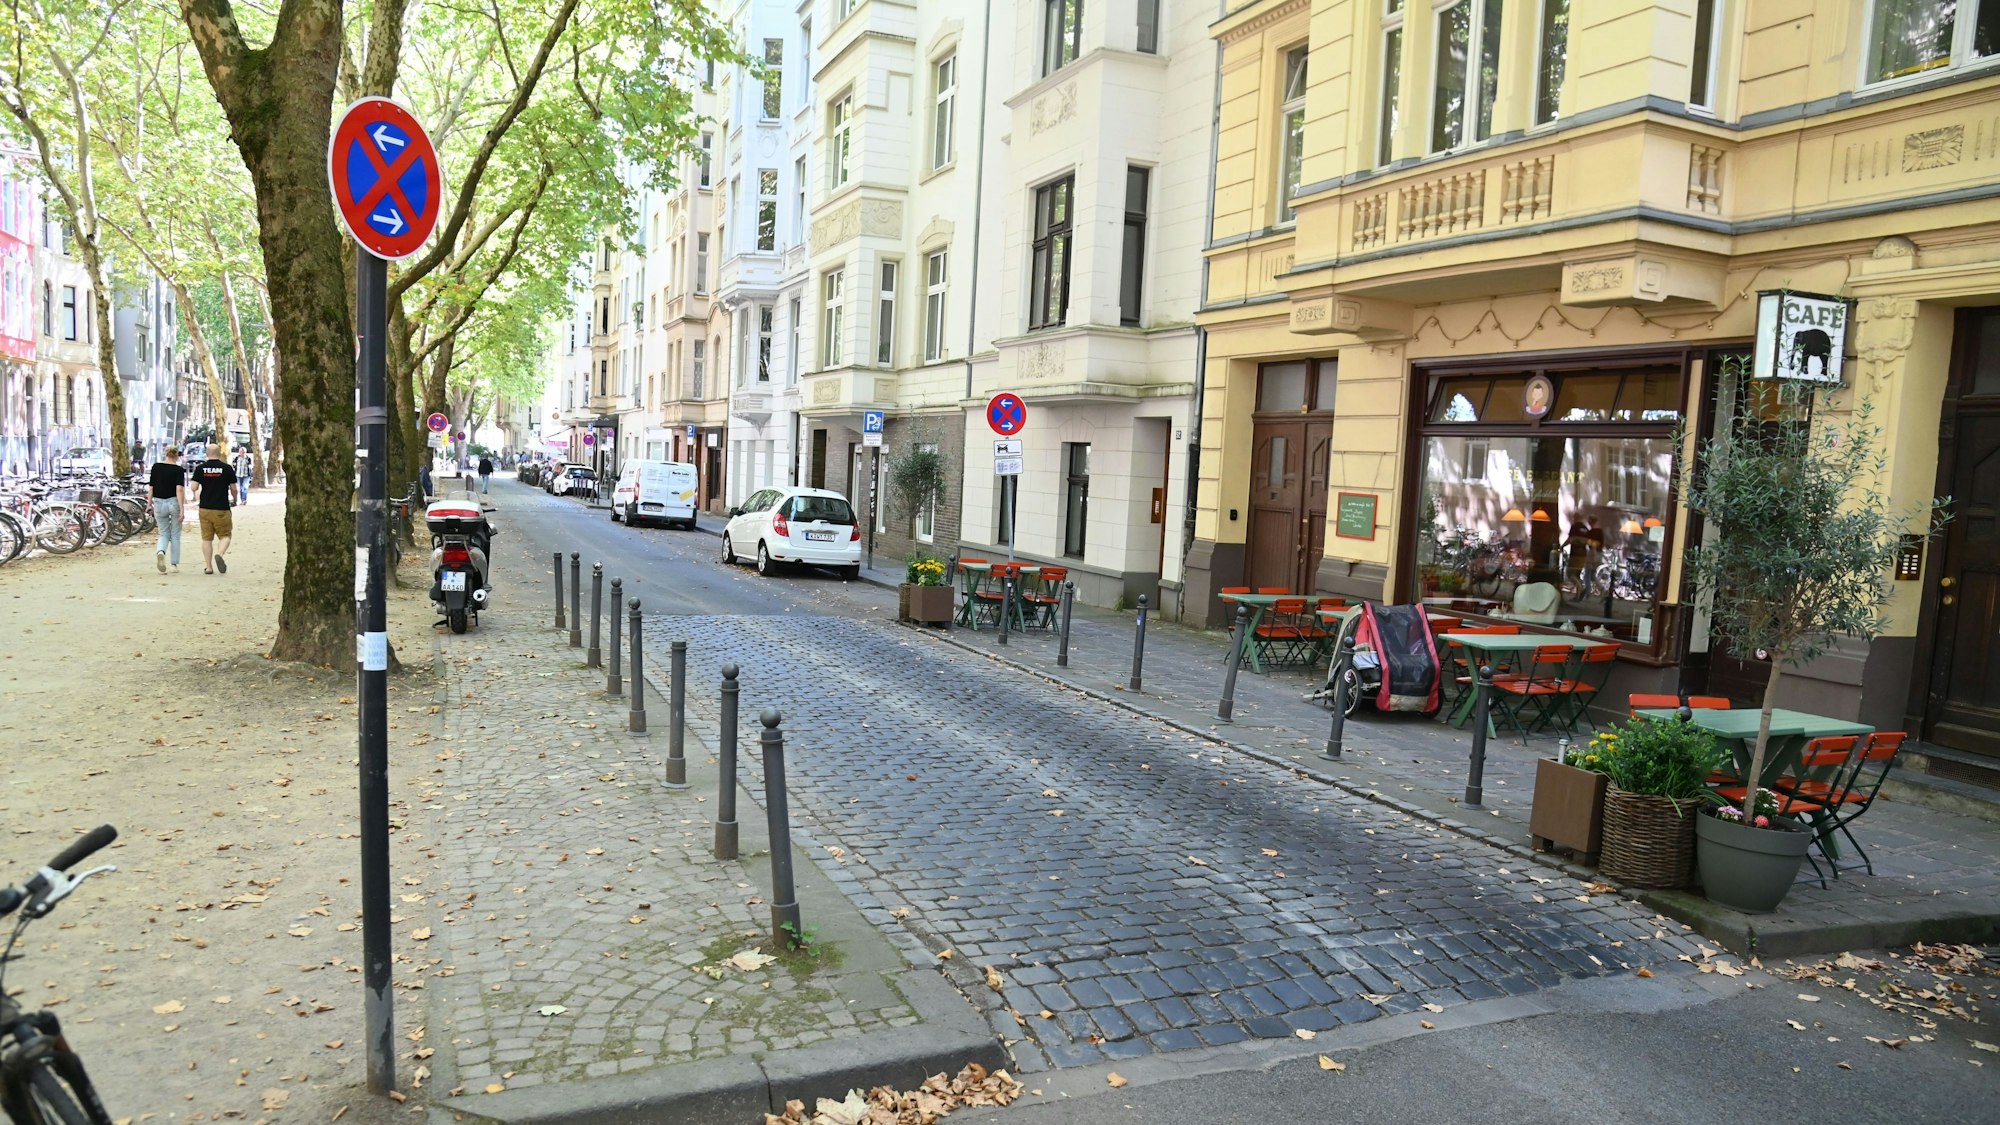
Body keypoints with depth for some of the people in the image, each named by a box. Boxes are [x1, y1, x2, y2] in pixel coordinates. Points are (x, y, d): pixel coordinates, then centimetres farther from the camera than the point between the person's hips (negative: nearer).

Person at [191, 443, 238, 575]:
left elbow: (194, 487, -4)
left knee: (207, 538, 9)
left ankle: (208, 567, 8)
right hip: (222, 509, -2)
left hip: (205, 508, 2)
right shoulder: (227, 468, -4)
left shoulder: (200, 468, 1)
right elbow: (233, 488, -1)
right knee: (224, 536, 6)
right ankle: (219, 554, -23)